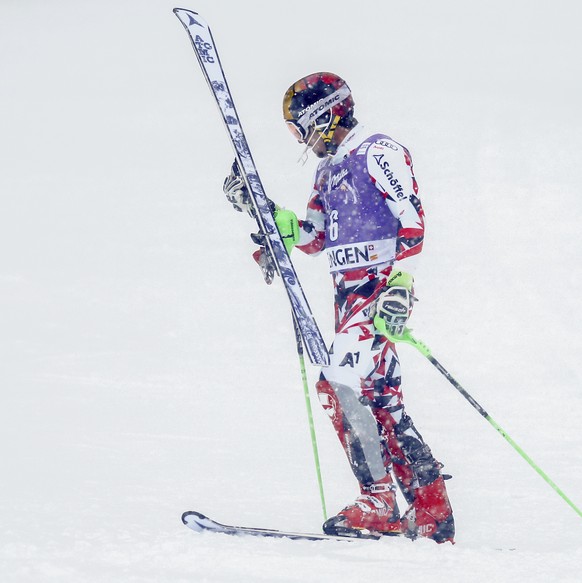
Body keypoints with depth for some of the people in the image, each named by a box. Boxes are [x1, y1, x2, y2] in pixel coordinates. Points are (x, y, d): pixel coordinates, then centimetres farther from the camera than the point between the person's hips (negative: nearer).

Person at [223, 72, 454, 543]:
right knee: (379, 403, 4)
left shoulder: (379, 153, -6)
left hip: (381, 288, -9)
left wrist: (400, 286, -25)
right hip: (349, 294, 9)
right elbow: (312, 239, 24)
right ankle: (429, 510, 5)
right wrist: (257, 206, 16)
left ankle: (378, 502, -16)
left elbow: (412, 221, -15)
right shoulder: (328, 171, 22)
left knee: (342, 384, -20)